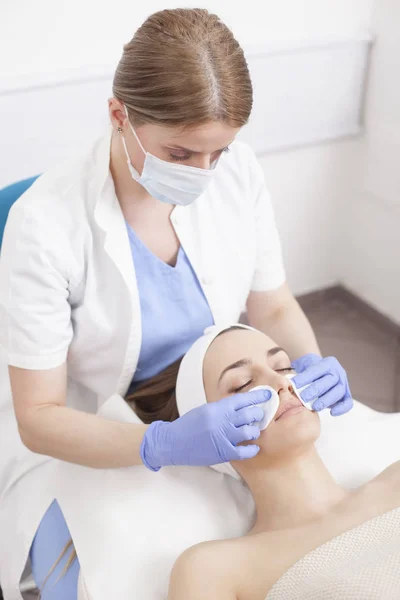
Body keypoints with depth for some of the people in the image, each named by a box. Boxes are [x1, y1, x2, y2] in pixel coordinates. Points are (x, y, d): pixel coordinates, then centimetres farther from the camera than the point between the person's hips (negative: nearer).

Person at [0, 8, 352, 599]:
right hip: (80, 448, -3)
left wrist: (312, 364, -20)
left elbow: (274, 307, 1)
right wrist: (165, 444, -36)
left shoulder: (237, 170, -13)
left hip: (211, 421, 4)